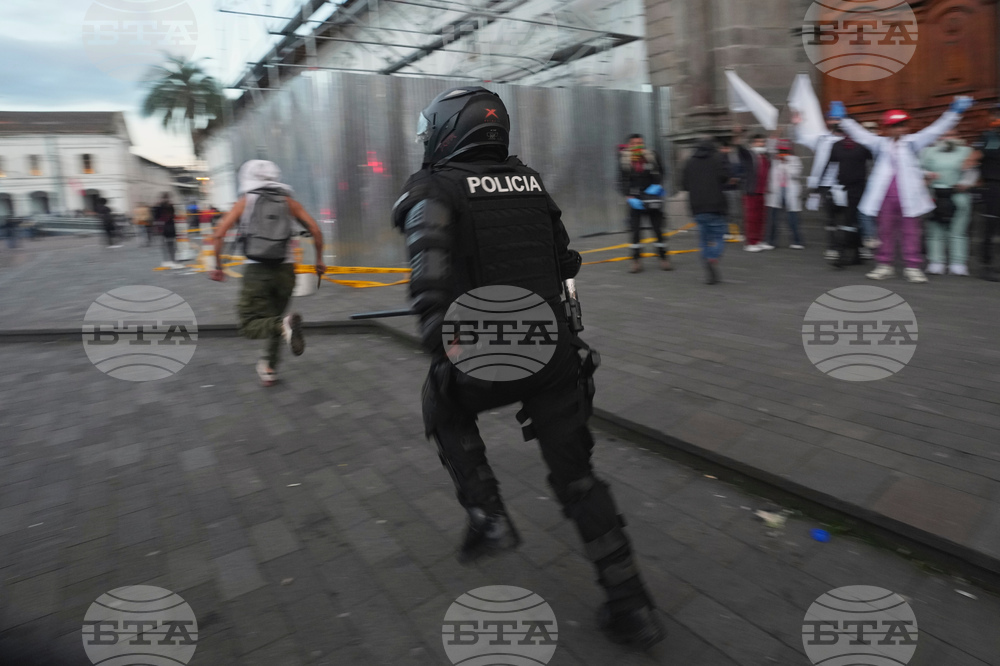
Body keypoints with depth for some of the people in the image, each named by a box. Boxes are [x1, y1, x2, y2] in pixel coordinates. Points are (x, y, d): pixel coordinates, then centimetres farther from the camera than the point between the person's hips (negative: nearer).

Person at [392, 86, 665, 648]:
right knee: (576, 473, 16)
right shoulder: (531, 180, 12)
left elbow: (430, 254, -25)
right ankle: (631, 606, 23)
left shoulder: (436, 187, -4)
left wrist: (437, 323, -34)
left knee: (446, 409, 30)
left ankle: (489, 517, 19)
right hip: (553, 349, 5)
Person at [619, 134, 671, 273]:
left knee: (658, 229, 1)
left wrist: (658, 186, -6)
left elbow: (660, 173, 12)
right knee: (635, 230, -3)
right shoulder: (625, 160, 0)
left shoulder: (651, 156, 4)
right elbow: (623, 181, -2)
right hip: (635, 200, -1)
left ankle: (663, 258, 10)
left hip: (652, 197, 1)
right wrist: (629, 198, -12)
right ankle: (636, 261, 5)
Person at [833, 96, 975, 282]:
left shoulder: (912, 142, 5)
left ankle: (913, 266, 8)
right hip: (885, 196, 1)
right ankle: (885, 265, 17)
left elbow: (935, 129, 3)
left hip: (908, 195, -1)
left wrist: (954, 112, -3)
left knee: (911, 231, 3)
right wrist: (844, 118, 7)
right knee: (886, 231, 9)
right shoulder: (879, 143, 7)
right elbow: (859, 133, 9)